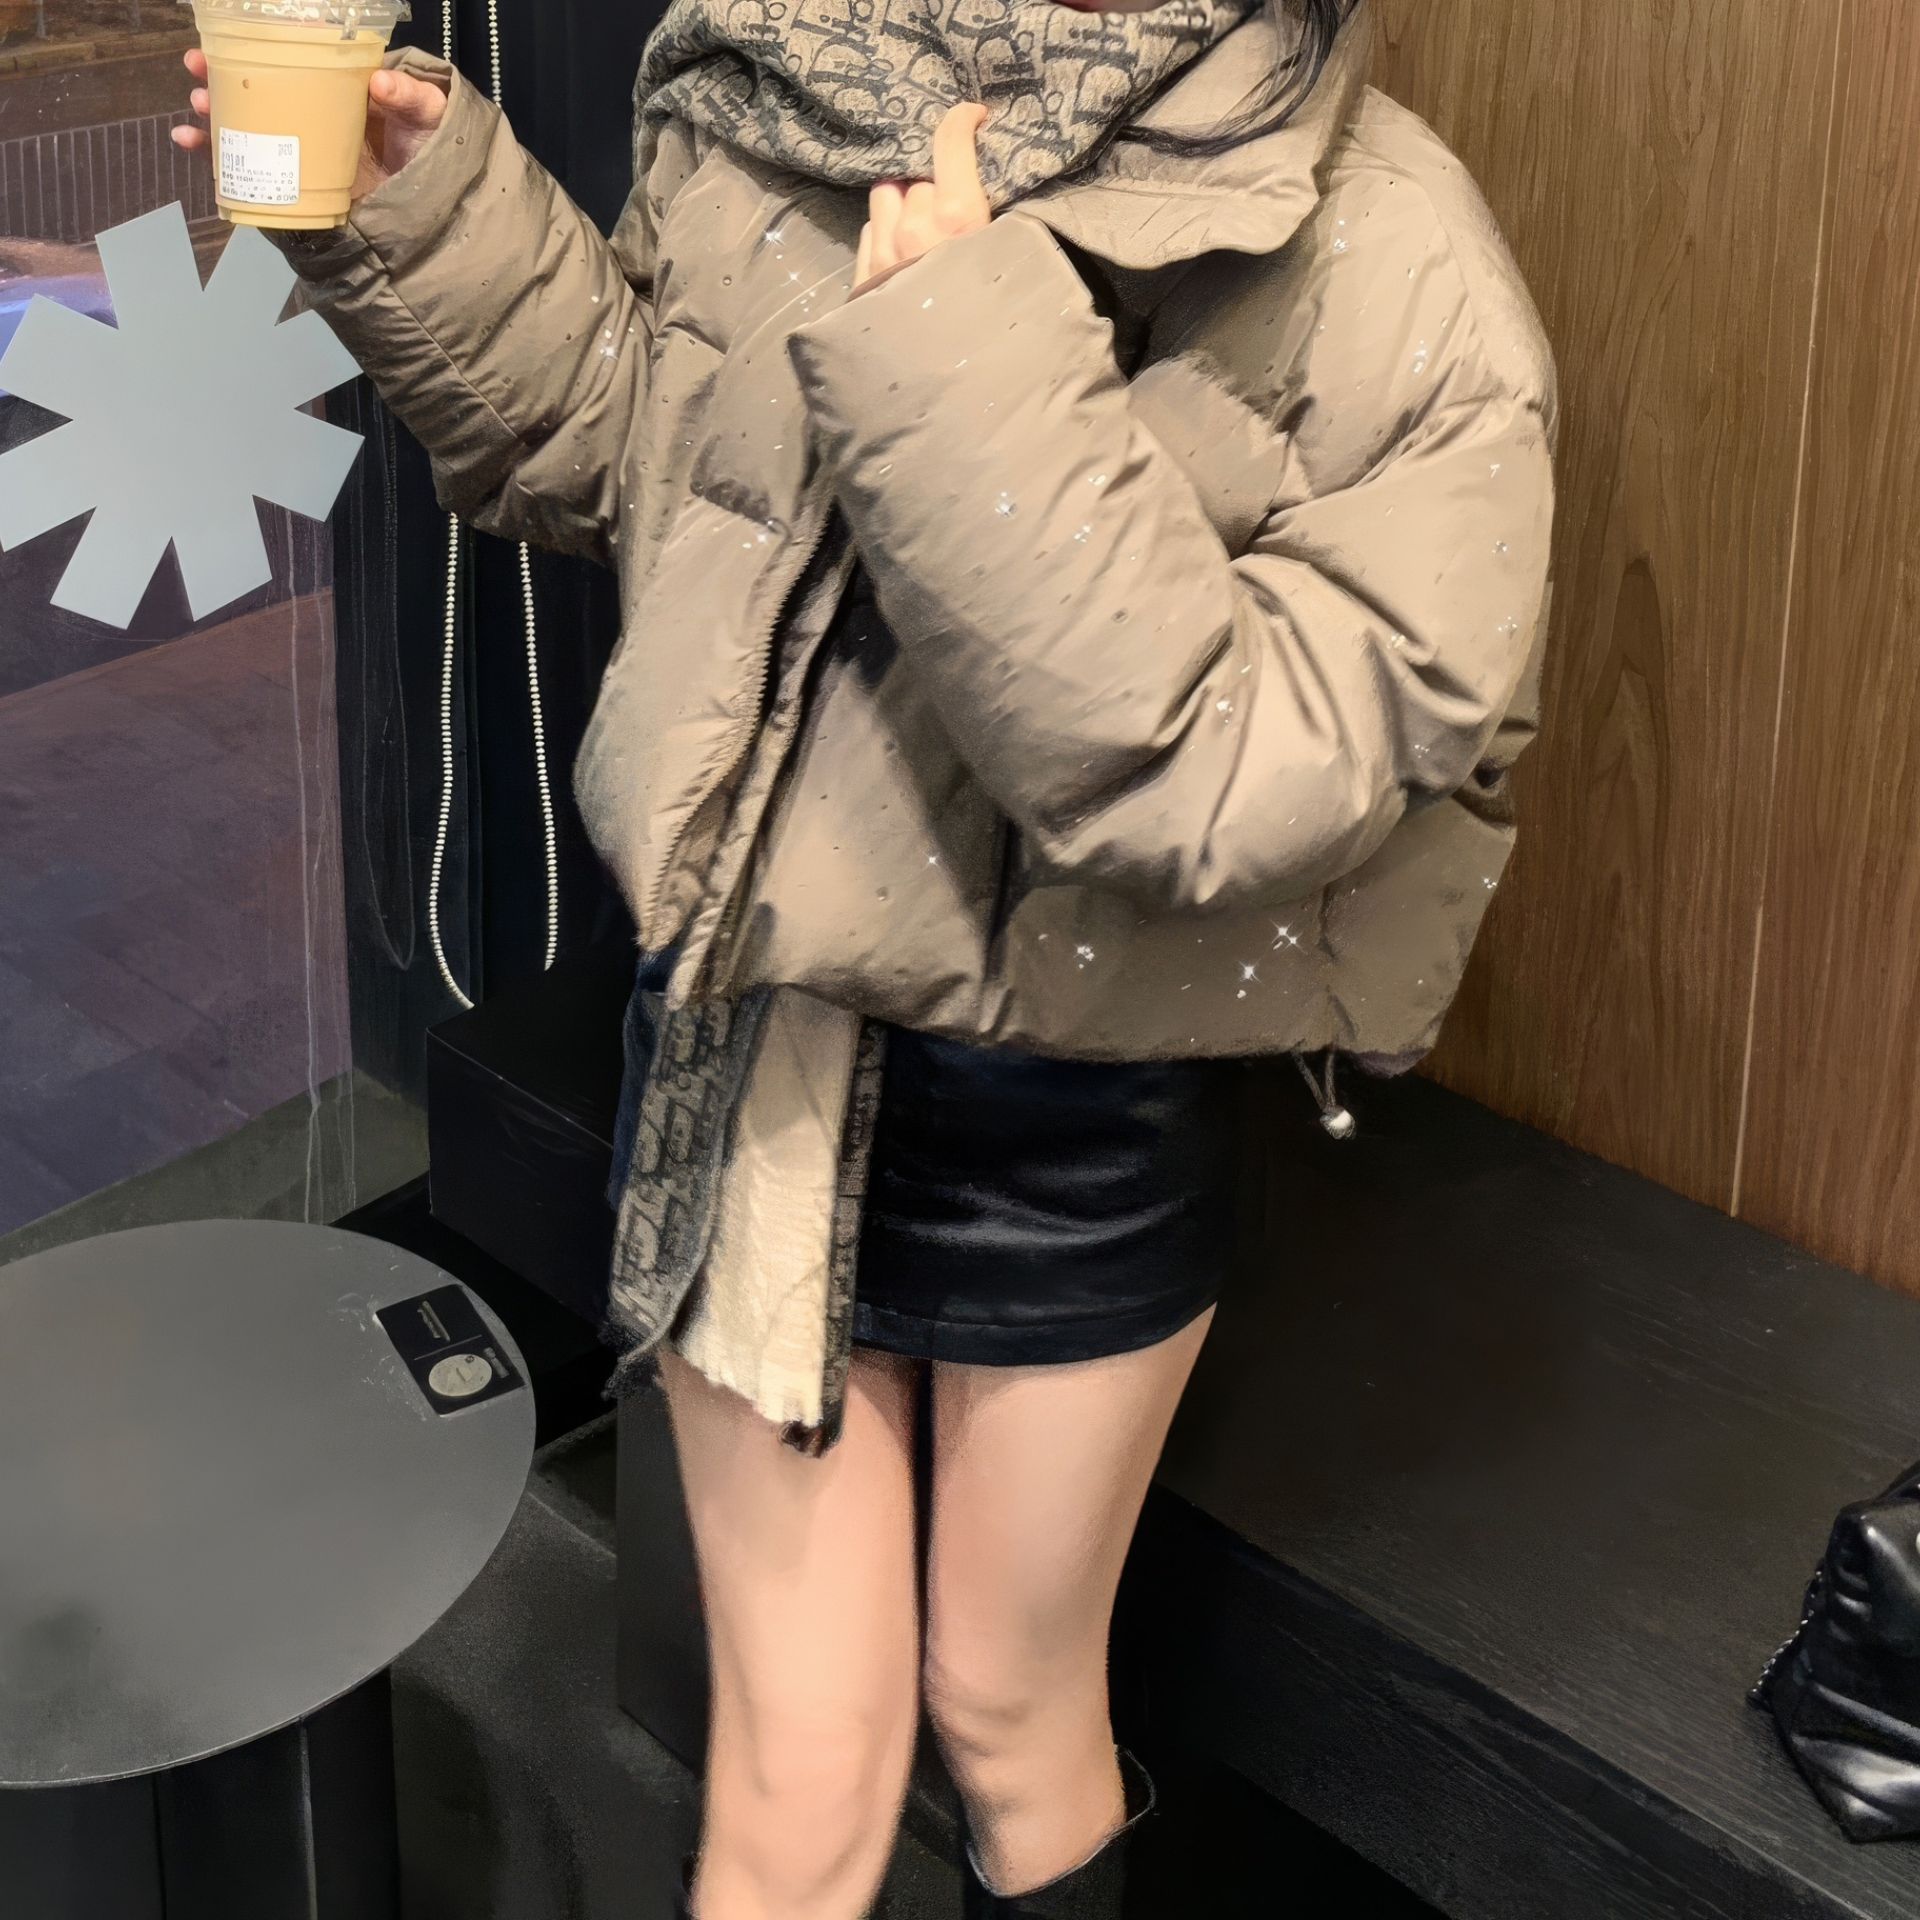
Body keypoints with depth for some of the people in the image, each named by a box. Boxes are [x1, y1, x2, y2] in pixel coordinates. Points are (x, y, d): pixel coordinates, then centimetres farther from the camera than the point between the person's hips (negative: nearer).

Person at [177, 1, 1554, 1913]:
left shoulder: (1391, 282, -22)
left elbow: (1240, 785, -30)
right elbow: (608, 426, 10)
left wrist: (969, 382, -33)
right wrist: (418, 213, -6)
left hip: (1074, 1125, -2)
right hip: (747, 1038, 3)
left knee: (1005, 1709, 23)